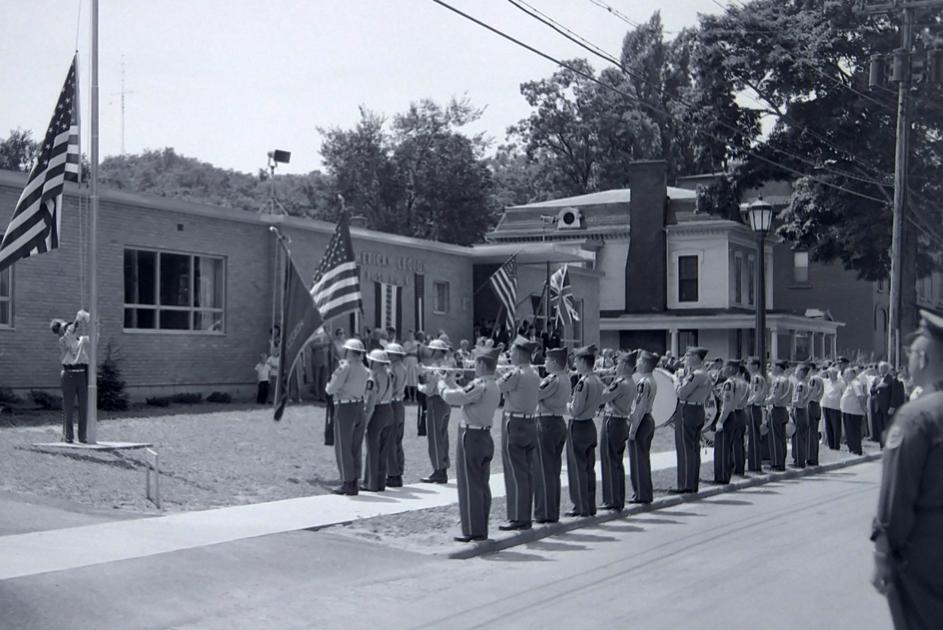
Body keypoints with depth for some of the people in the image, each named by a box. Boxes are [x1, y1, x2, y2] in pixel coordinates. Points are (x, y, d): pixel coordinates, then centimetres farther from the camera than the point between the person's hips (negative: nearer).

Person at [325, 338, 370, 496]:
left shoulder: (345, 368, -13)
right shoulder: (364, 370, 8)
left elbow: (331, 389, -13)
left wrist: (328, 386, 11)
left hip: (345, 408, -7)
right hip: (359, 407, 7)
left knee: (343, 447, 0)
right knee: (356, 448, 12)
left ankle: (347, 484, 1)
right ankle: (354, 482, 15)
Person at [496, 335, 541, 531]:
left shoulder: (515, 374, -16)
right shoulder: (534, 374, 10)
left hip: (515, 423, -8)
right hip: (531, 422, 8)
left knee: (515, 472, -4)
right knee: (527, 472, 11)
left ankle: (518, 518, -2)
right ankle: (526, 517, 16)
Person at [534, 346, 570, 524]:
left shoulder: (552, 379, -17)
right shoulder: (566, 379, 10)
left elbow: (535, 395, -19)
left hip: (546, 423, -9)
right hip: (560, 422, 9)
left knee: (544, 469, -2)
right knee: (554, 469, 14)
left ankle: (545, 513, 0)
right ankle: (553, 511, 19)